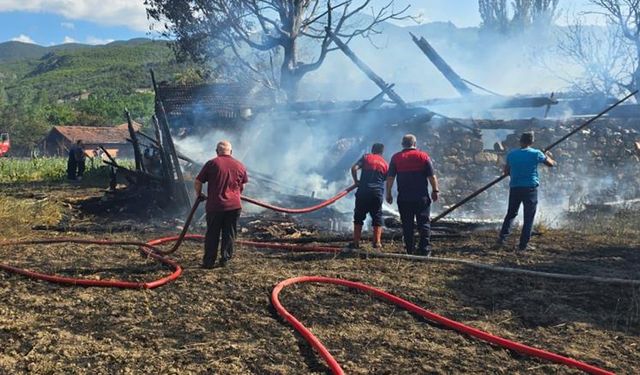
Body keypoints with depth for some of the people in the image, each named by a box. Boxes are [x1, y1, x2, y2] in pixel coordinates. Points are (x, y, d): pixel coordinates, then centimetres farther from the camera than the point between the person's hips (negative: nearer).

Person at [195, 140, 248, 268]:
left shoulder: (211, 164, -4)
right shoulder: (240, 166, 7)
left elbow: (198, 182, -1)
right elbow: (242, 186, 18)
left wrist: (199, 194, 16)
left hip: (215, 206, -2)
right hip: (234, 206, 2)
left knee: (212, 234, 8)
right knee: (229, 234, 12)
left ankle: (208, 261, 11)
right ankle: (225, 260, 15)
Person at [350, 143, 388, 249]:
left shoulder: (366, 157, 6)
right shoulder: (385, 164, 13)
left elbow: (354, 168, -5)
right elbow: (385, 179, 11)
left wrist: (356, 181, 5)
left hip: (363, 191, -1)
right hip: (377, 193, 1)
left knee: (358, 217, 7)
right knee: (377, 218, 10)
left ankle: (356, 242, 6)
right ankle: (377, 242, 5)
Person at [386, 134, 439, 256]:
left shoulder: (396, 158, 3)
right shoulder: (423, 156, 0)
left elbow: (390, 178, 1)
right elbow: (432, 176, -2)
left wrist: (388, 194, 8)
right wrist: (435, 191, 7)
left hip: (404, 198, 1)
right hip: (422, 197, -1)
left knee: (407, 225, 7)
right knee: (424, 223, 5)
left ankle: (410, 251, 9)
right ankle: (425, 250, 0)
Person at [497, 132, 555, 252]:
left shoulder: (511, 154, 3)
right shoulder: (536, 153, -4)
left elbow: (506, 171, 11)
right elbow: (551, 164, 10)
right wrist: (548, 156, 29)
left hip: (514, 188, 3)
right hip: (530, 188, -3)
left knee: (511, 214, 17)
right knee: (529, 217, 4)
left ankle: (502, 238, 8)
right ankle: (523, 244, 4)